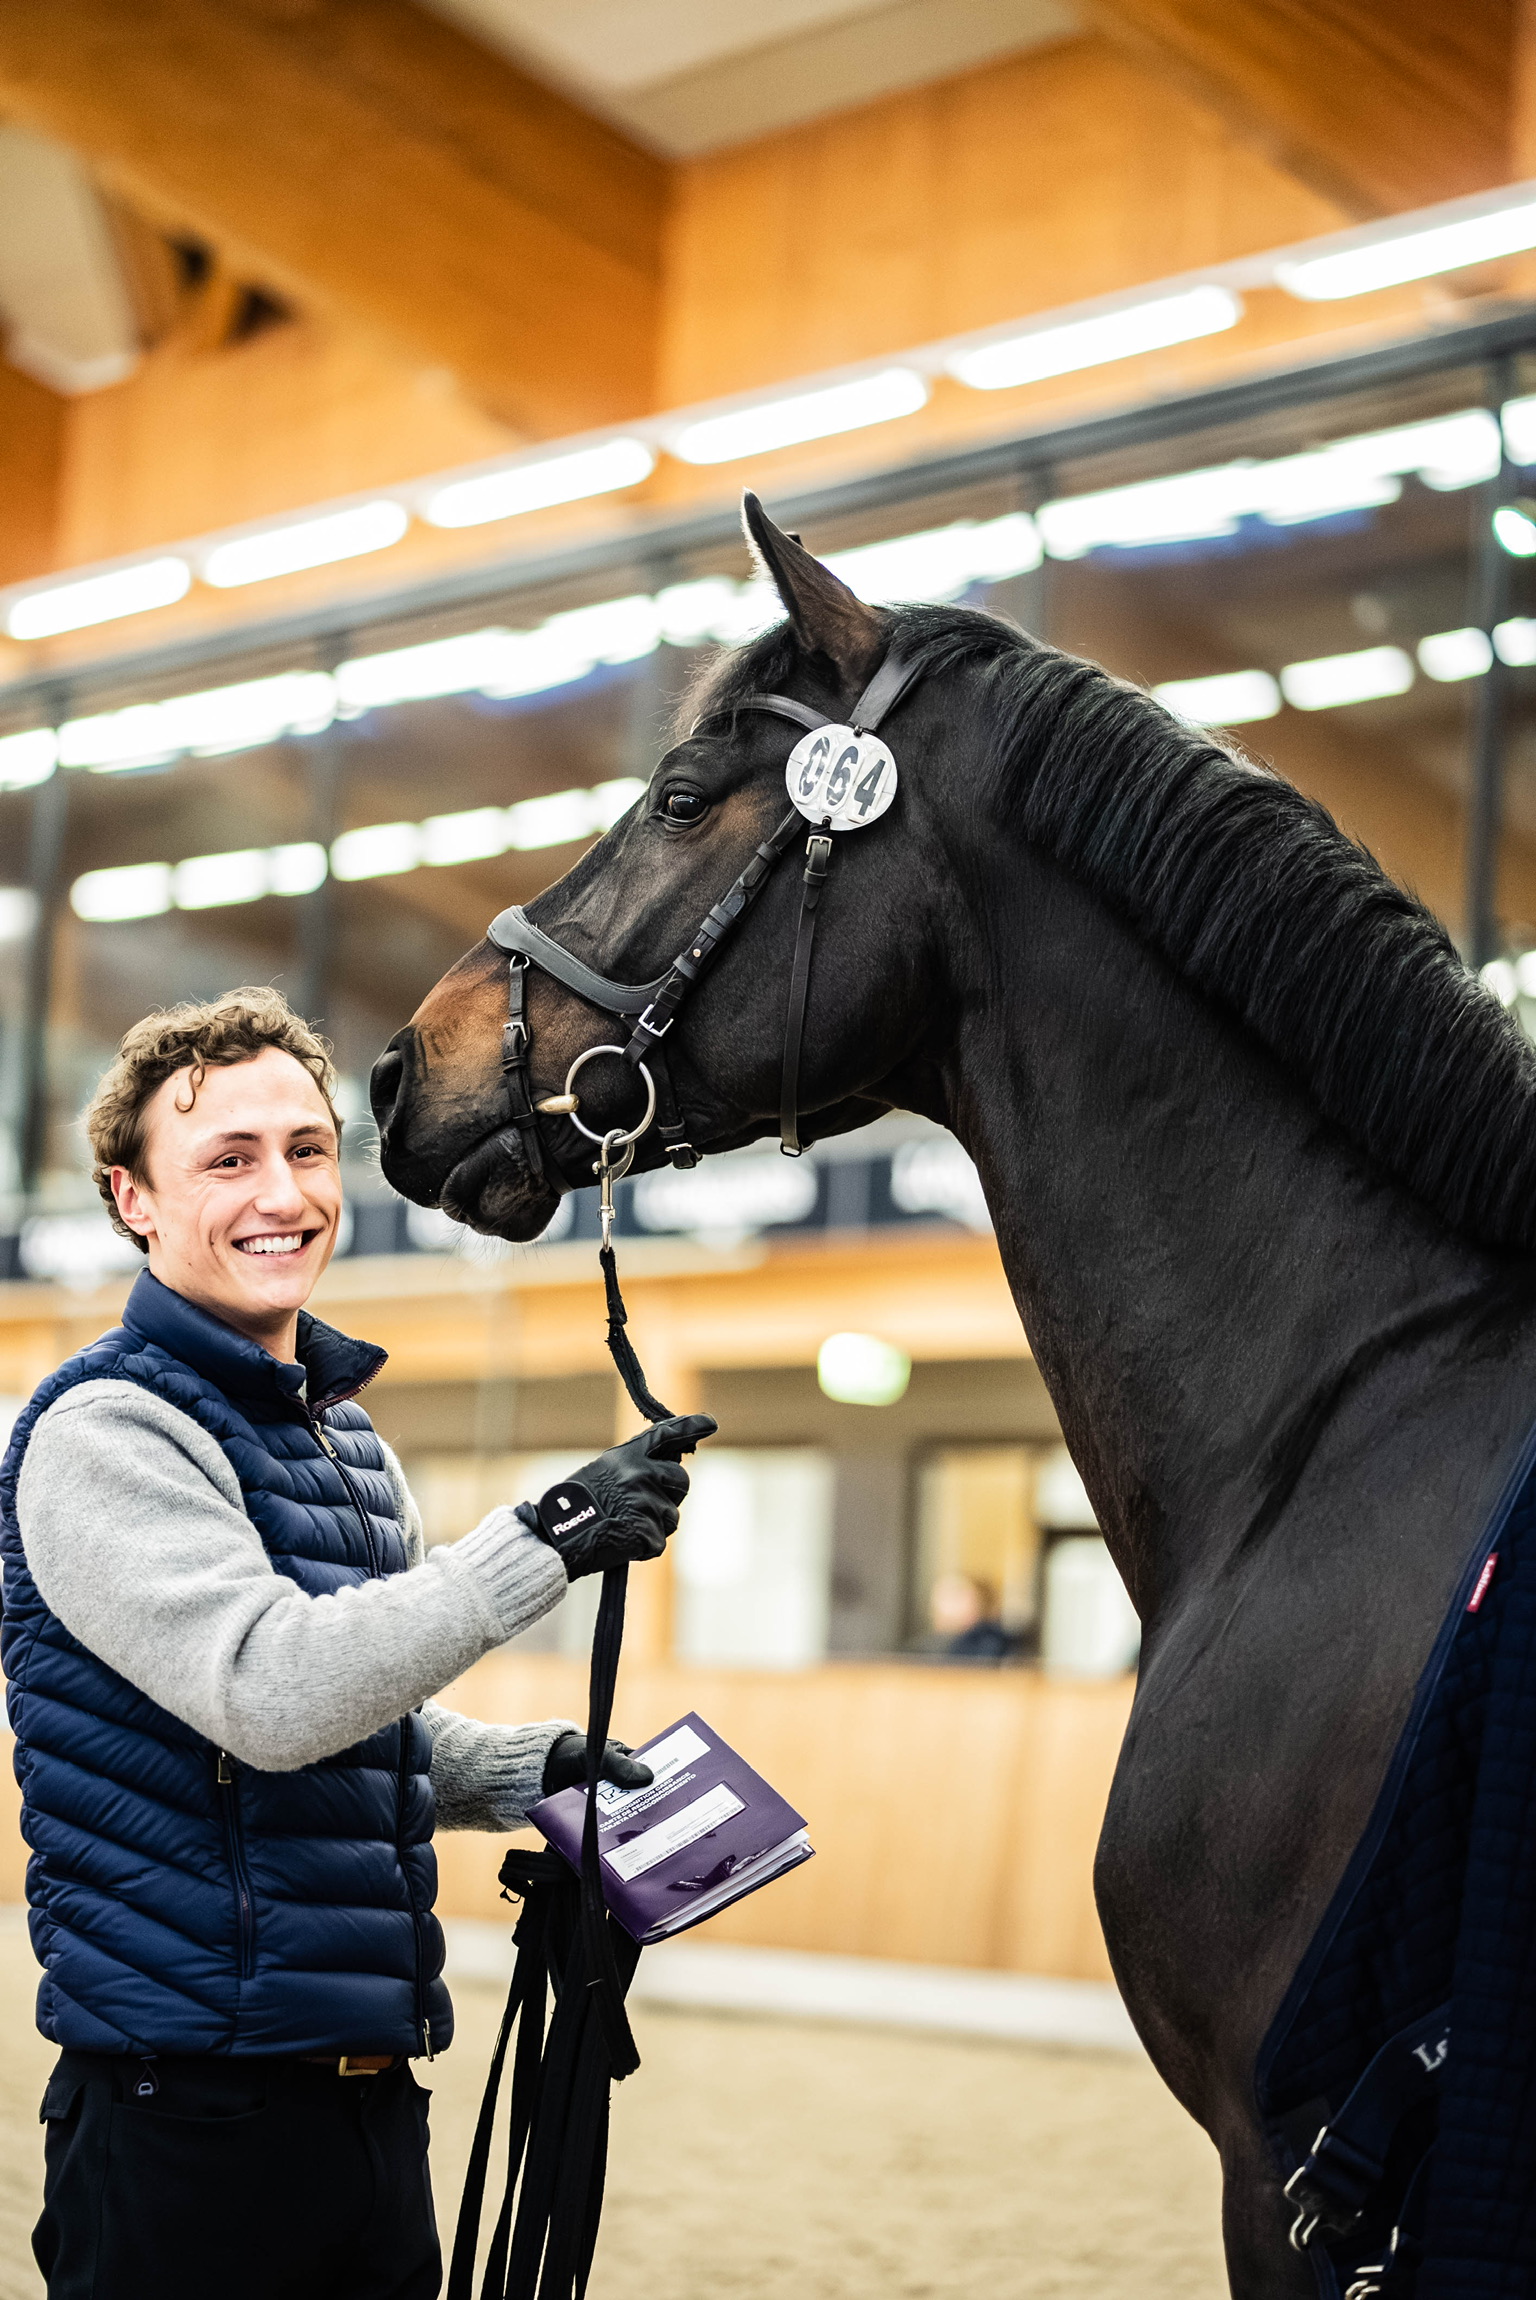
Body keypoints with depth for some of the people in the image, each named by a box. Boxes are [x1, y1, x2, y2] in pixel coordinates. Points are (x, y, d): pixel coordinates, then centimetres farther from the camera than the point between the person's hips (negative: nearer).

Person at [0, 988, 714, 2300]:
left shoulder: (347, 1438, 15)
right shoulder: (106, 1432, -12)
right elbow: (272, 1696, -25)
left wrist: (539, 1769, 7)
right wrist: (544, 1543, -27)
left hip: (373, 2085, 8)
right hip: (191, 2105, -8)